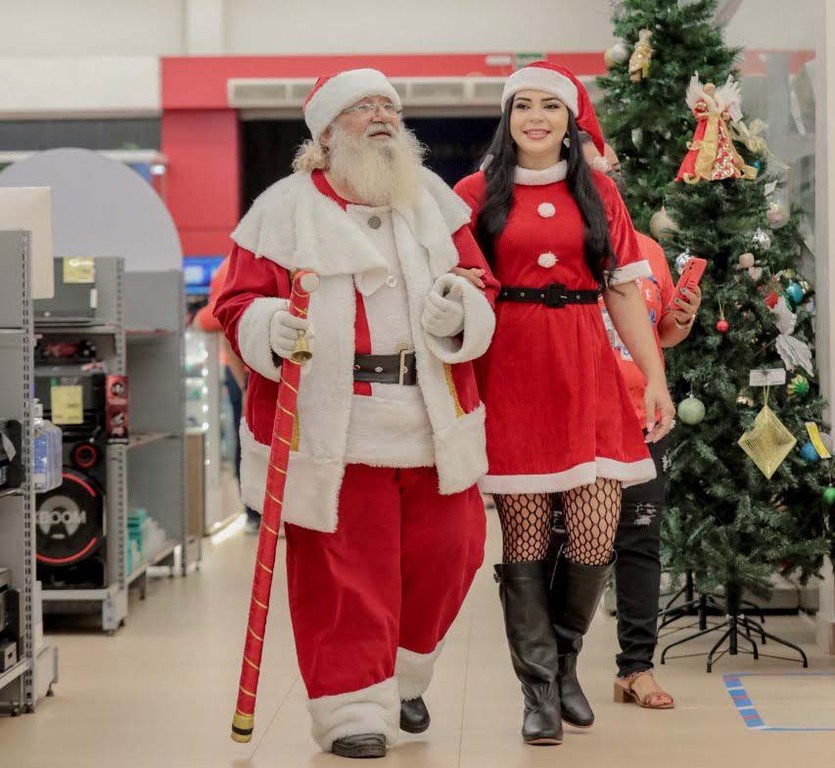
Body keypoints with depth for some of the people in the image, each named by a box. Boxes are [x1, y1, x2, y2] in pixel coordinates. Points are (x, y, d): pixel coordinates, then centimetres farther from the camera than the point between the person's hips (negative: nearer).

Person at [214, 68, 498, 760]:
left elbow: (482, 292, 11)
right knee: (342, 571, -3)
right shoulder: (287, 208, 0)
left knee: (446, 551, 8)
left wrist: (461, 311, -12)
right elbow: (240, 302, -2)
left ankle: (404, 679, 32)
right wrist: (270, 328, -24)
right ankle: (353, 707, 11)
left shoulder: (435, 200, 12)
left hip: (433, 421, 4)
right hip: (331, 424, -4)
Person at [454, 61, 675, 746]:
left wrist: (656, 377, 4)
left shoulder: (598, 193, 12)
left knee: (597, 535, -4)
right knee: (525, 536, -2)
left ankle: (563, 659, 22)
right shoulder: (477, 194, 7)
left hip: (587, 377, 2)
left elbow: (624, 289, 10)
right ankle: (540, 689, 12)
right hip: (510, 376, -2)